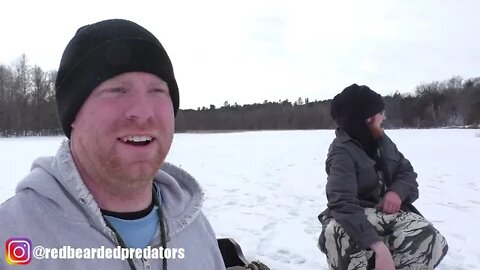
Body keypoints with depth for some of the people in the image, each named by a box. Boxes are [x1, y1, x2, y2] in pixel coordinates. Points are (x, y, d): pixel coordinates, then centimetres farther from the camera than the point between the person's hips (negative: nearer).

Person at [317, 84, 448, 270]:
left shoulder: (381, 140, 3)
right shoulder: (342, 152, -21)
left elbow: (406, 171, 10)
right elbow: (342, 204, -34)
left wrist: (398, 191, -17)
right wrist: (379, 247, -45)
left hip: (390, 211, 6)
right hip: (358, 216, -5)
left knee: (430, 240, -22)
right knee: (336, 232, -40)